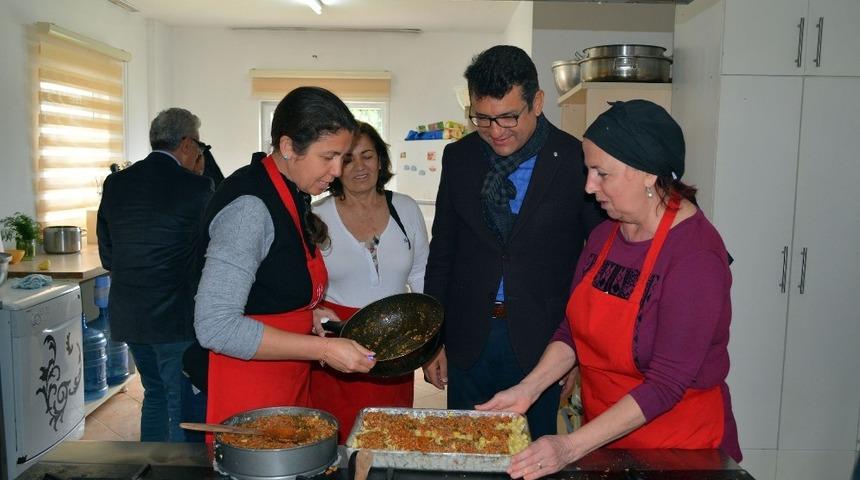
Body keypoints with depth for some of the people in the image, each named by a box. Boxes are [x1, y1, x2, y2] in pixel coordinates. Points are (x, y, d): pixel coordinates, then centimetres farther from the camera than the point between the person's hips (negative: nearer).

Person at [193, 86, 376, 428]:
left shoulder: (293, 195, 7)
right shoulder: (249, 206, -22)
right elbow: (215, 326, -27)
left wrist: (310, 314, 3)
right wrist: (323, 349, -26)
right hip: (249, 393, -9)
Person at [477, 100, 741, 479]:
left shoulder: (696, 257, -23)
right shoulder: (604, 236, -2)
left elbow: (666, 384, -25)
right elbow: (572, 331, 4)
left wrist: (572, 447, -29)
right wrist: (527, 389, -10)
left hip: (679, 446, -6)